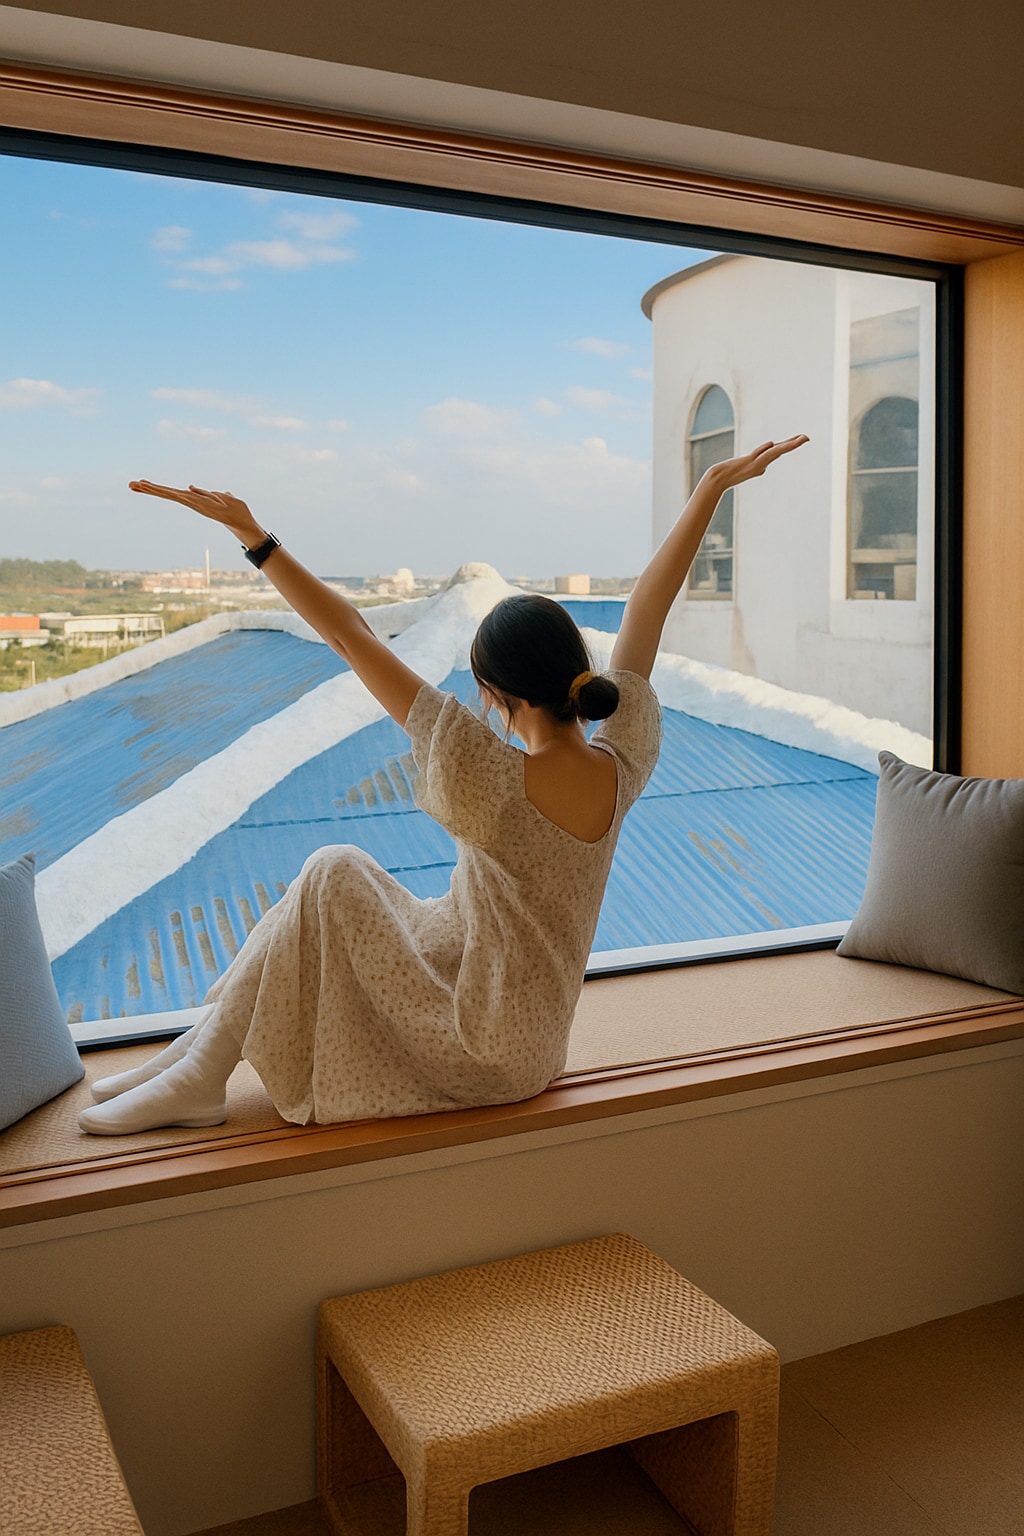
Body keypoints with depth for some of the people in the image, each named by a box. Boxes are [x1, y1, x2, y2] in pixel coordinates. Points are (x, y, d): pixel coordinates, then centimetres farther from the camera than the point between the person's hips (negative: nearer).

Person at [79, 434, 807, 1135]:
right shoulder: (625, 763, -15)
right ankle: (201, 1048, 20)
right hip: (533, 1044, 7)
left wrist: (254, 534, -24)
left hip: (481, 1052, -7)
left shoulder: (491, 782, -30)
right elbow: (650, 604, -6)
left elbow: (354, 638, -27)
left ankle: (203, 1075, 9)